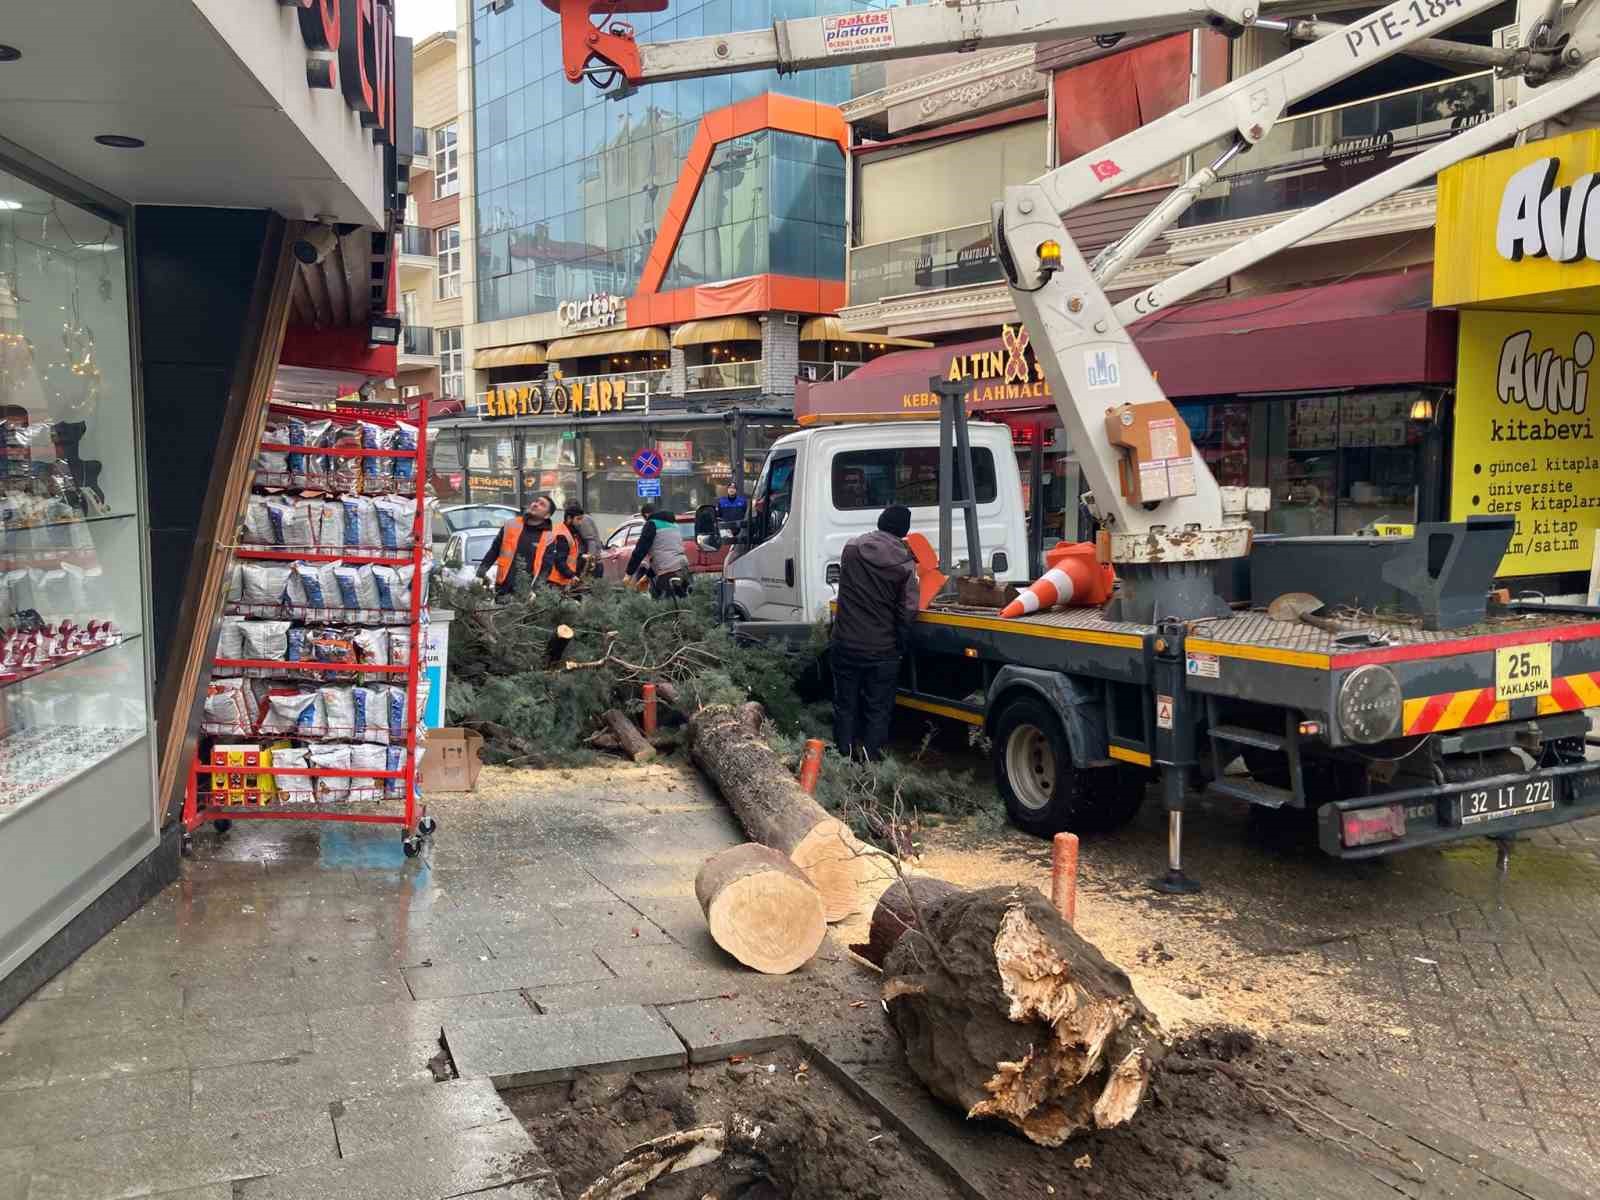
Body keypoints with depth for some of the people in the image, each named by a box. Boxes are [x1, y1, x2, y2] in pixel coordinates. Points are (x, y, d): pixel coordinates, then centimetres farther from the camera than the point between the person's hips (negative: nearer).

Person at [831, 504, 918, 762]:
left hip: (845, 644, 3)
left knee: (845, 705, 15)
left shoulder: (851, 548, -3)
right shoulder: (904, 562, -12)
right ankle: (871, 761, 11)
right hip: (883, 650, -2)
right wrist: (899, 644, -1)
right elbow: (908, 610, -13)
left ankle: (845, 758, 20)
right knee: (878, 710, 9)